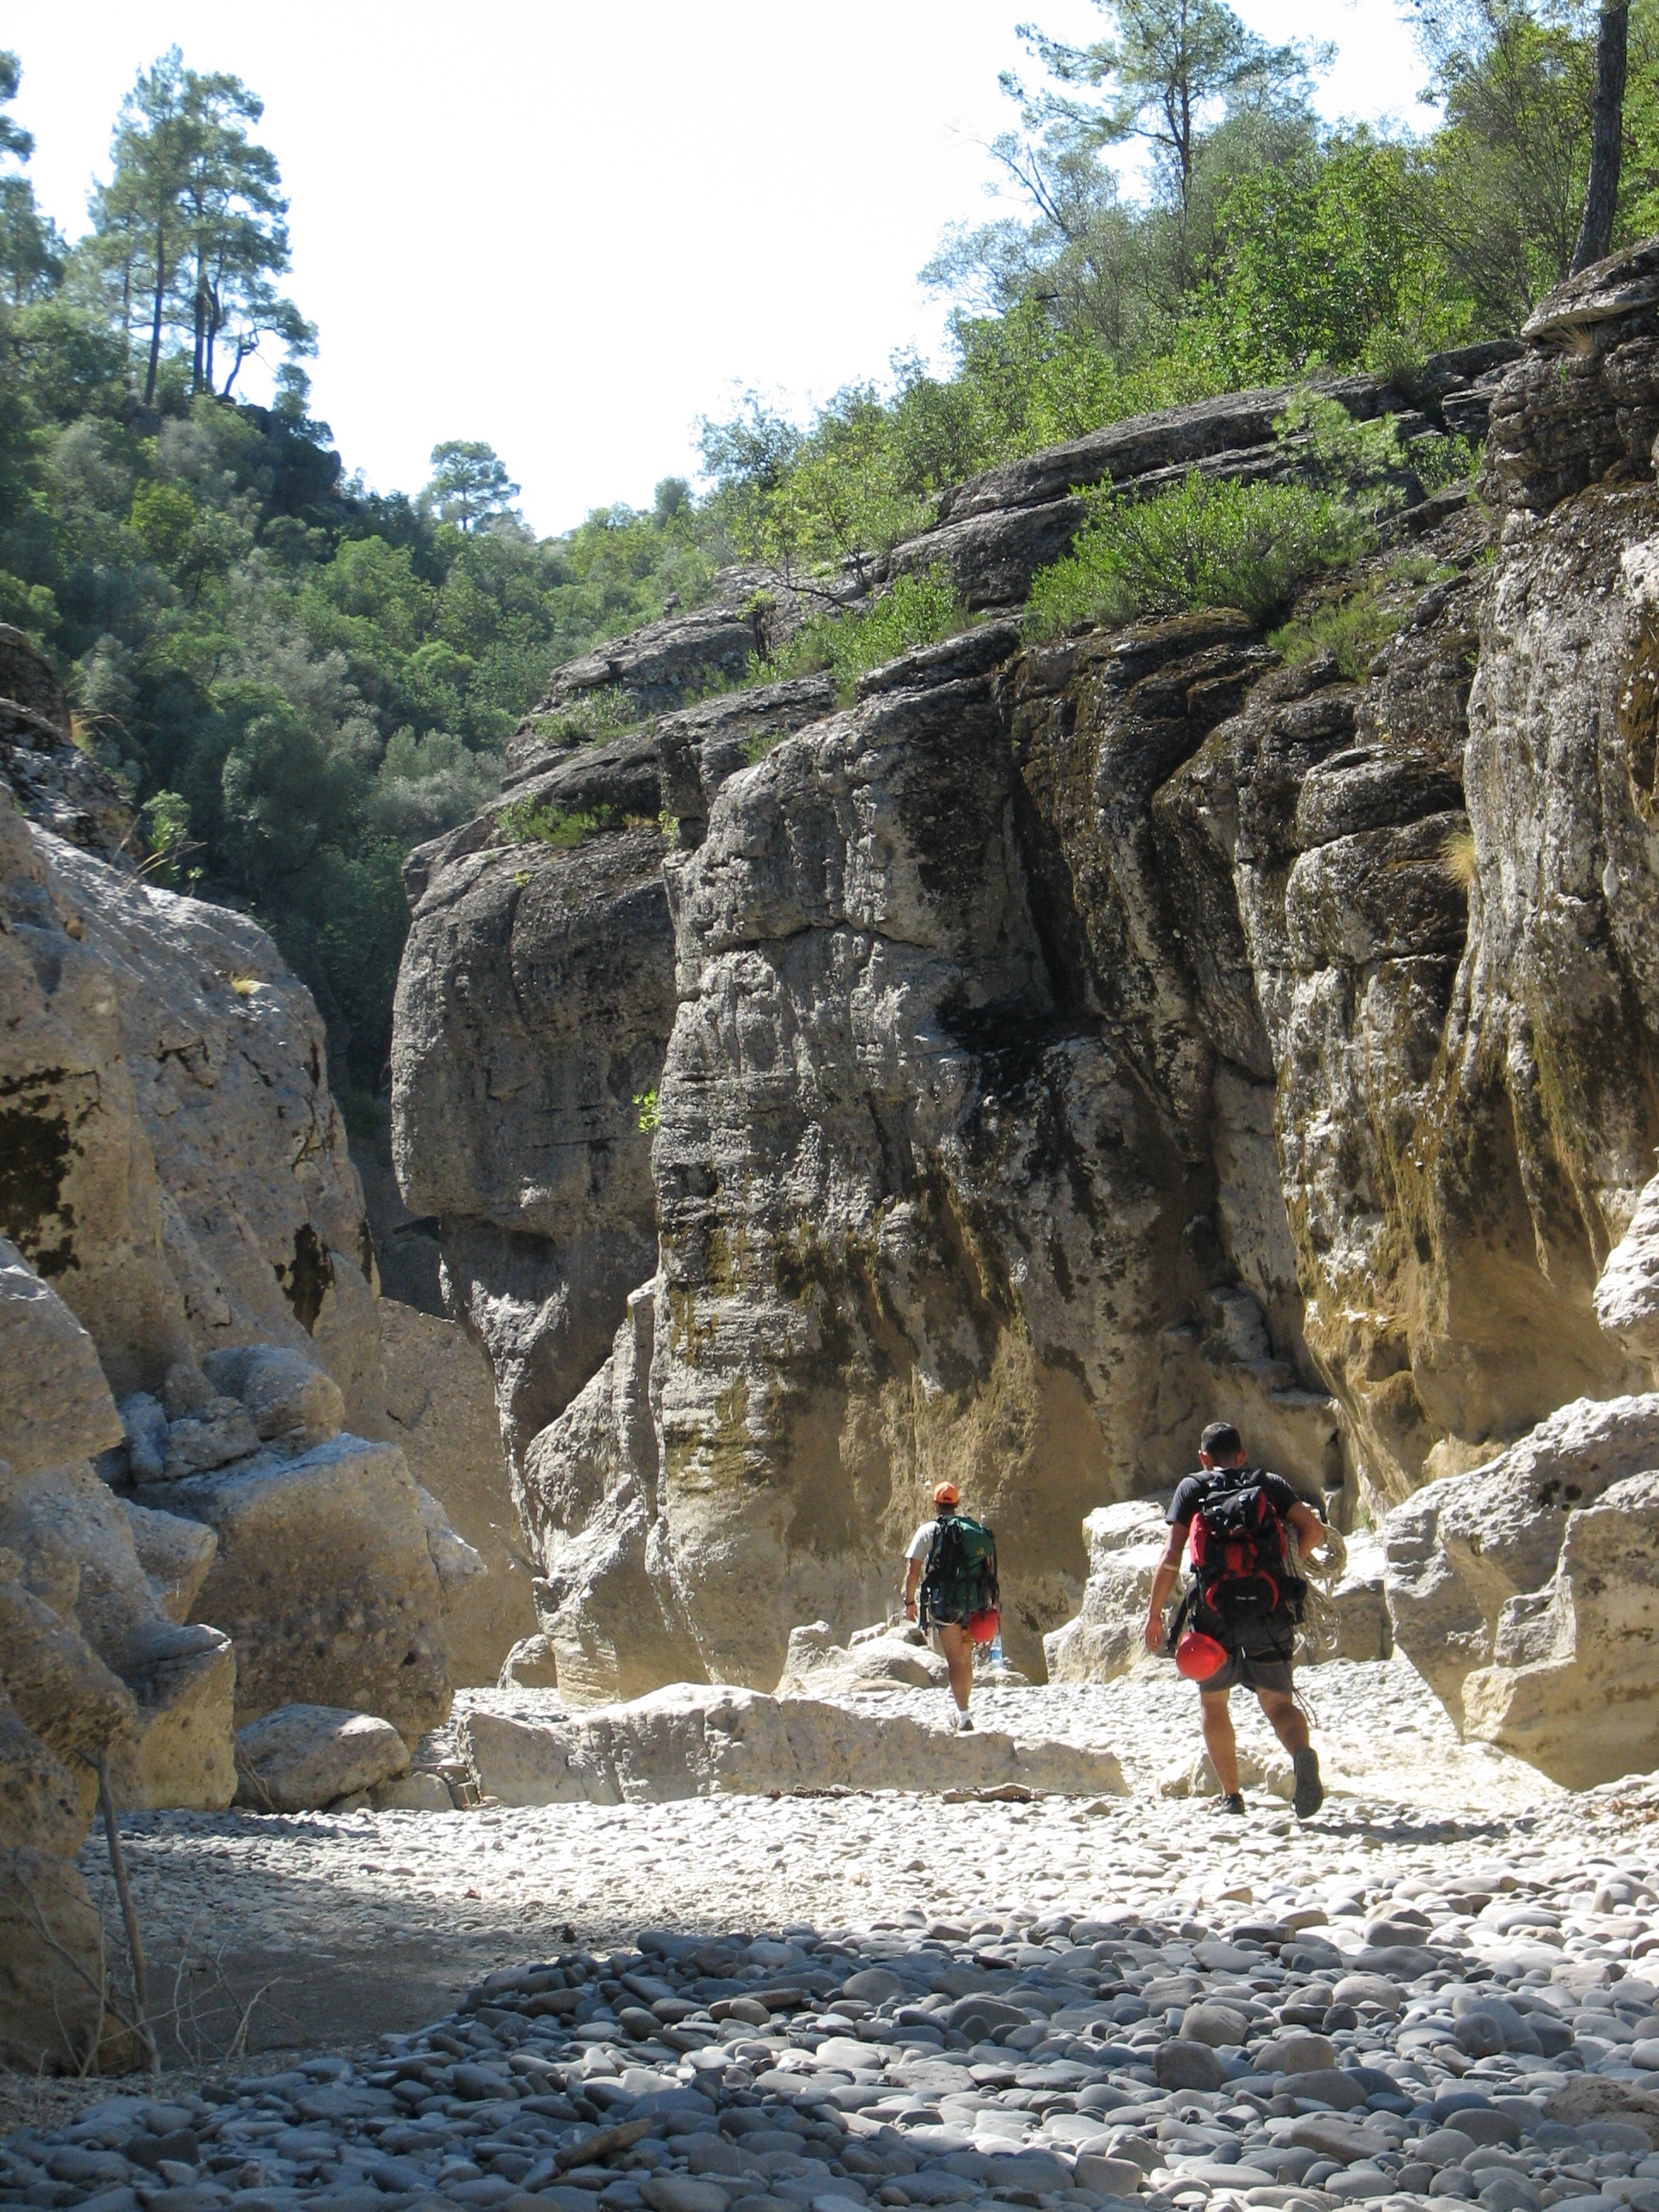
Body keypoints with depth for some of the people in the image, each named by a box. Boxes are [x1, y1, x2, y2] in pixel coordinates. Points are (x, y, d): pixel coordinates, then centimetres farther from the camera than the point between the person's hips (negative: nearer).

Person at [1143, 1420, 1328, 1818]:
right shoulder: (1271, 1484, 14)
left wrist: (1155, 1613, 5)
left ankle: (1230, 1795, 12)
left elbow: (1171, 1556, 0)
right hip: (1269, 1611, 1)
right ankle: (1302, 1752, -29)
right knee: (1278, 1702, 4)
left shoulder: (1192, 1488, 8)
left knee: (1212, 1702, 18)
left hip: (1215, 1610, -1)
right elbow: (1314, 1529, 2)